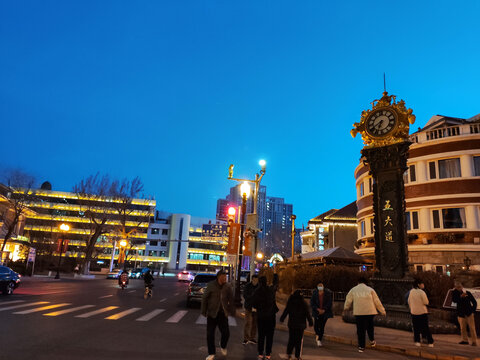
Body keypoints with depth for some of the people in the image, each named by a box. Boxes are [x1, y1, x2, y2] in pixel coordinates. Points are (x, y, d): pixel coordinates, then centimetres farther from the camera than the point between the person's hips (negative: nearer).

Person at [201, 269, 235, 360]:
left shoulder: (228, 286, -2)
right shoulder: (211, 285, -8)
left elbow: (231, 300, 4)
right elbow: (204, 299, -2)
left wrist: (232, 312, 2)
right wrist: (204, 312, -2)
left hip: (223, 313, 1)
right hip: (212, 314, -1)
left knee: (226, 333, 2)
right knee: (210, 334, 4)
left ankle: (223, 346, 35)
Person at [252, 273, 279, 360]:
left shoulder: (256, 292, -8)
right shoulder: (271, 290, -11)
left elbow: (254, 305, -2)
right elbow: (276, 283, 8)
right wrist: (275, 275, 23)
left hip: (260, 316, 1)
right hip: (270, 316, -1)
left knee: (261, 335, 12)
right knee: (269, 336, 8)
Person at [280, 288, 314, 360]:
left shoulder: (290, 303, -3)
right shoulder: (304, 304, -8)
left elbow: (285, 312, 6)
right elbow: (308, 314, -4)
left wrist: (282, 319, 20)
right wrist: (311, 322, 8)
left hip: (291, 324, 2)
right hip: (300, 325, -2)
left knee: (291, 339, 14)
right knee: (299, 340, 7)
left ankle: (289, 353, 13)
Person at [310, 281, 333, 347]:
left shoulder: (328, 293, -4)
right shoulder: (314, 293, -2)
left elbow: (329, 303, -3)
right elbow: (312, 303, 0)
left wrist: (324, 310, -11)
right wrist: (318, 309, -12)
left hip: (324, 312, 0)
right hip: (317, 312, 0)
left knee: (322, 326, 0)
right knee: (316, 325, -7)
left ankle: (319, 339, 15)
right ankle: (317, 334, 25)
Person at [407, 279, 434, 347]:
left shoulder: (411, 291, 0)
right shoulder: (422, 292, -16)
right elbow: (426, 302, -12)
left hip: (414, 312, 4)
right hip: (422, 312, -4)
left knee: (416, 328, 11)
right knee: (426, 328, 6)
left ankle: (417, 341, 11)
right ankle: (430, 342, 11)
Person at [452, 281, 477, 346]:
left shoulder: (468, 293, -3)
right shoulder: (454, 293, -1)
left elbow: (474, 302, 5)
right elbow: (454, 300, -18)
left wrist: (473, 311, -3)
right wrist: (460, 297, -30)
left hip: (469, 312, -2)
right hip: (461, 313, 2)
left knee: (472, 327, -3)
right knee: (462, 328, 4)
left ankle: (474, 341, 2)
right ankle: (465, 340, 15)